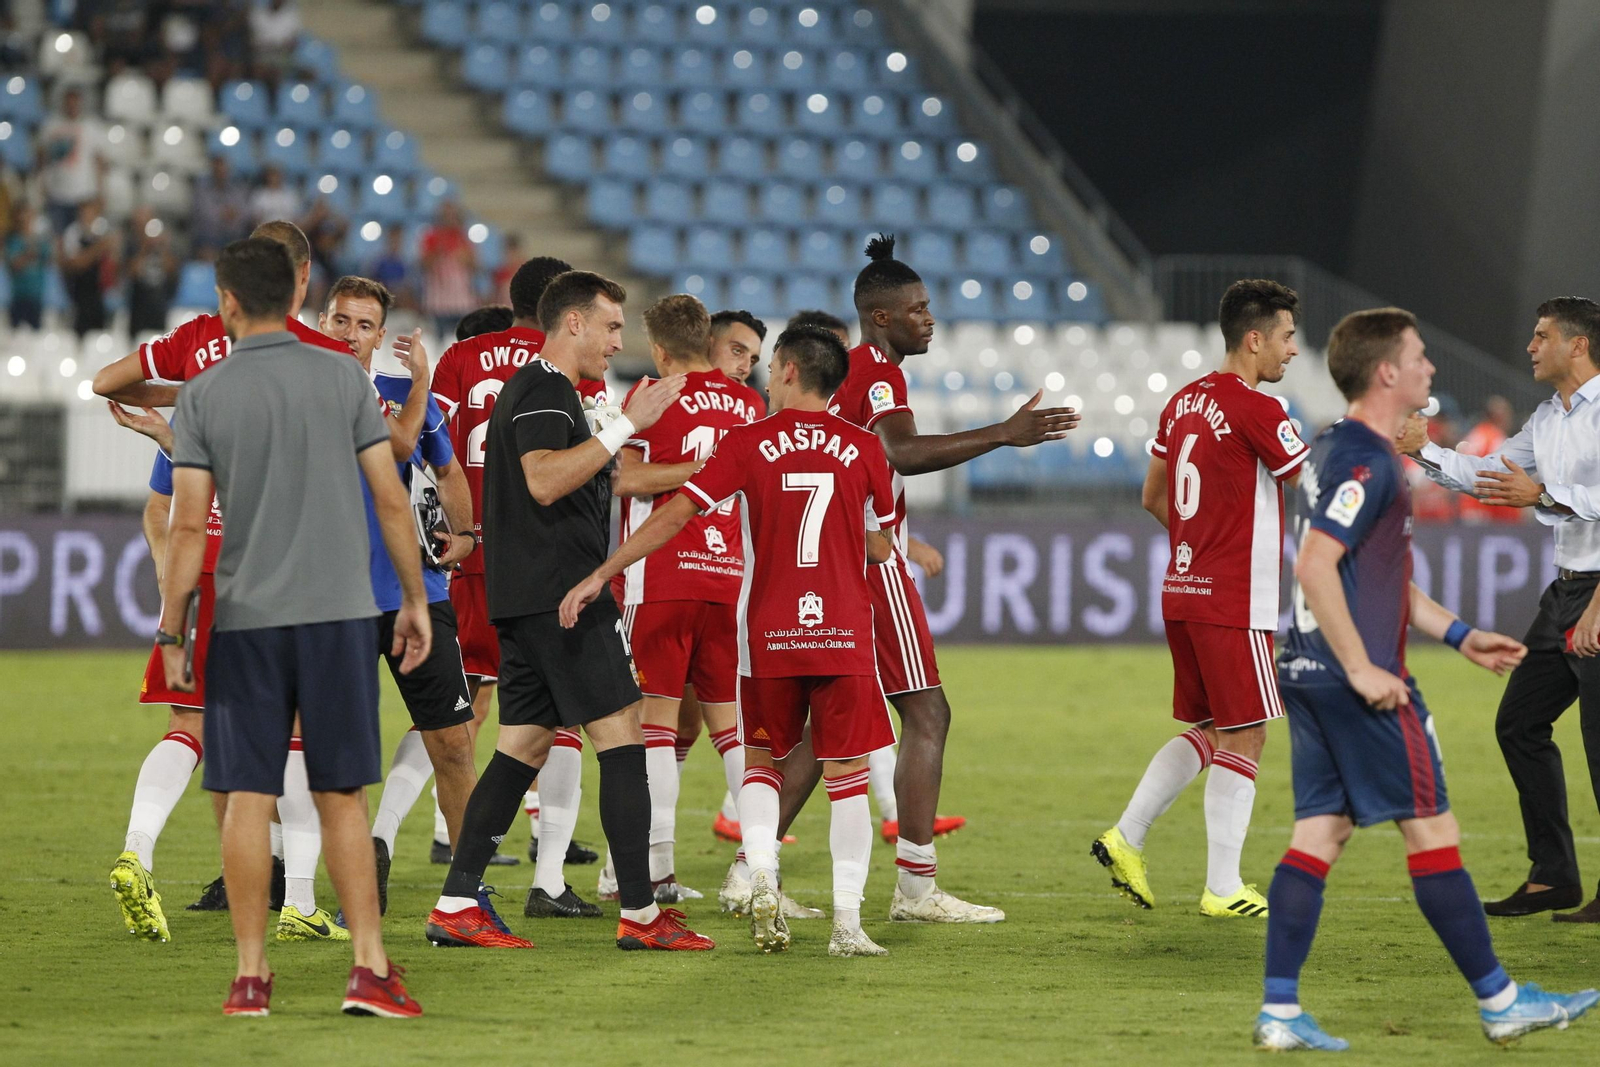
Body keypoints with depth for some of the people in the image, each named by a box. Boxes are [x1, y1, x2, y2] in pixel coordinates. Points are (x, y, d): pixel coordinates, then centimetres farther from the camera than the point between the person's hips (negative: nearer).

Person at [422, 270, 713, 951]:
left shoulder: (533, 388, 23)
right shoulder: (545, 391, -10)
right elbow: (544, 480, -26)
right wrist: (626, 426, -25)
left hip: (528, 602, 11)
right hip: (559, 594, -11)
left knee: (523, 746, 9)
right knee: (621, 739, -9)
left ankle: (456, 905, 5)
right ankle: (639, 914, -10)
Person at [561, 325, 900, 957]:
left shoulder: (747, 443, -1)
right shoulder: (863, 448, 3)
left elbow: (675, 515, -5)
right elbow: (881, 548, 12)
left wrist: (600, 575, -2)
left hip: (767, 633, 0)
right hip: (845, 634, 0)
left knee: (763, 761, 17)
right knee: (847, 778, 4)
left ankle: (761, 876, -5)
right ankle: (847, 922, -3)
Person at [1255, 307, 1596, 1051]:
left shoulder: (1334, 450, 17)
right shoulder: (1366, 460, -15)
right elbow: (1315, 566, -24)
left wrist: (1458, 635, 24)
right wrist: (1363, 670, -22)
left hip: (1311, 678, 10)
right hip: (1358, 682, -10)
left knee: (1319, 833, 6)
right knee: (1431, 829, -1)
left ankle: (1280, 1012, 1)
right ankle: (1499, 1003, 6)